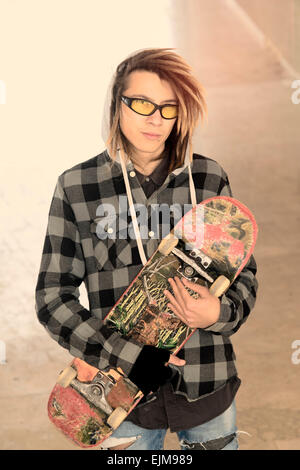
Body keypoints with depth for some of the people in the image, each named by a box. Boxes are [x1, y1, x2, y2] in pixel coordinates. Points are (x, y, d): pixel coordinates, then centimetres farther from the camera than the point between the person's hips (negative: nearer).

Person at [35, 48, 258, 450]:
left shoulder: (210, 179, -3)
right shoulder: (76, 186, -7)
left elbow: (244, 272, 6)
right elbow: (53, 296, -4)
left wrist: (220, 312, -17)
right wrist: (131, 356, -14)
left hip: (207, 383, 1)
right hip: (124, 388, -1)